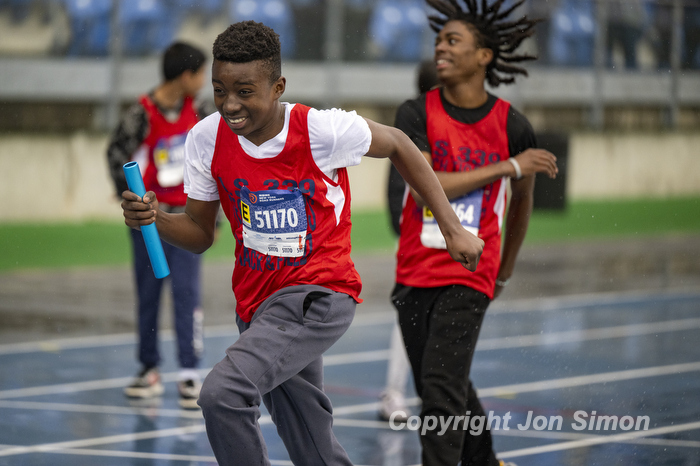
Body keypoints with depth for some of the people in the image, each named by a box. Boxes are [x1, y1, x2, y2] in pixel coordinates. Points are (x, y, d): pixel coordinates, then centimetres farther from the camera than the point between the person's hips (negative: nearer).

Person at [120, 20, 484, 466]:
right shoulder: (206, 139, -6)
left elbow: (397, 145, 0)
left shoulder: (323, 130, -18)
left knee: (222, 394, -27)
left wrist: (452, 229, 3)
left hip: (318, 296, -6)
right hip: (258, 303, 6)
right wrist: (155, 219, -17)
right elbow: (201, 232, 5)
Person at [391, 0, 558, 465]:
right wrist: (510, 166, -18)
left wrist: (506, 270, 21)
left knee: (441, 388, -15)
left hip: (470, 275, -3)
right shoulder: (416, 113, -4)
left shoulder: (512, 126, -4)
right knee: (444, 389, 15)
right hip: (415, 272, 3)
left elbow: (522, 199, 13)